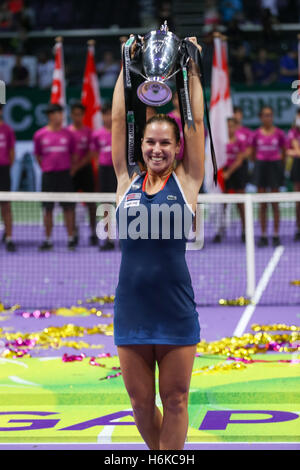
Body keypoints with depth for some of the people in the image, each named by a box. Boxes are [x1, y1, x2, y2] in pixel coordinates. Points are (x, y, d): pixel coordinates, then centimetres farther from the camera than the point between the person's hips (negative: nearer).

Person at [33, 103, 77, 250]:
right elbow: (38, 155, 11)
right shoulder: (40, 135, 1)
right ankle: (47, 240, 9)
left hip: (65, 174, 0)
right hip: (48, 175, 0)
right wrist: (45, 168, 7)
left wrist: (71, 170, 5)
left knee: (68, 207, 0)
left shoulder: (67, 134, 3)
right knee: (48, 208, 2)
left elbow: (74, 155, 10)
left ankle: (71, 238, 6)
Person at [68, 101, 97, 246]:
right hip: (71, 171, 1)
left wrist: (78, 166, -11)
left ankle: (93, 233, 3)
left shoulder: (88, 131, 1)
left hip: (85, 169, -1)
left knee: (90, 201, -2)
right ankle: (74, 233, 7)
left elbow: (91, 154, -4)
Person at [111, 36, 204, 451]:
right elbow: (118, 119, 7)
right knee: (141, 402, 10)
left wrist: (192, 70, 3)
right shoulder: (127, 181, 7)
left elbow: (196, 122, 1)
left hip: (176, 311, -2)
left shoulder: (186, 182, 3)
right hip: (130, 310, 2)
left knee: (175, 401, 4)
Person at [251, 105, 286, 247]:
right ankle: (263, 236, 7)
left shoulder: (279, 133, -2)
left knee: (275, 204, 1)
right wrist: (258, 165, 6)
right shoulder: (256, 134, 1)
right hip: (261, 165, 1)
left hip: (275, 167, -1)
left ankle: (276, 236, 5)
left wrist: (281, 167, 7)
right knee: (262, 204, 3)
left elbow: (284, 152, 7)